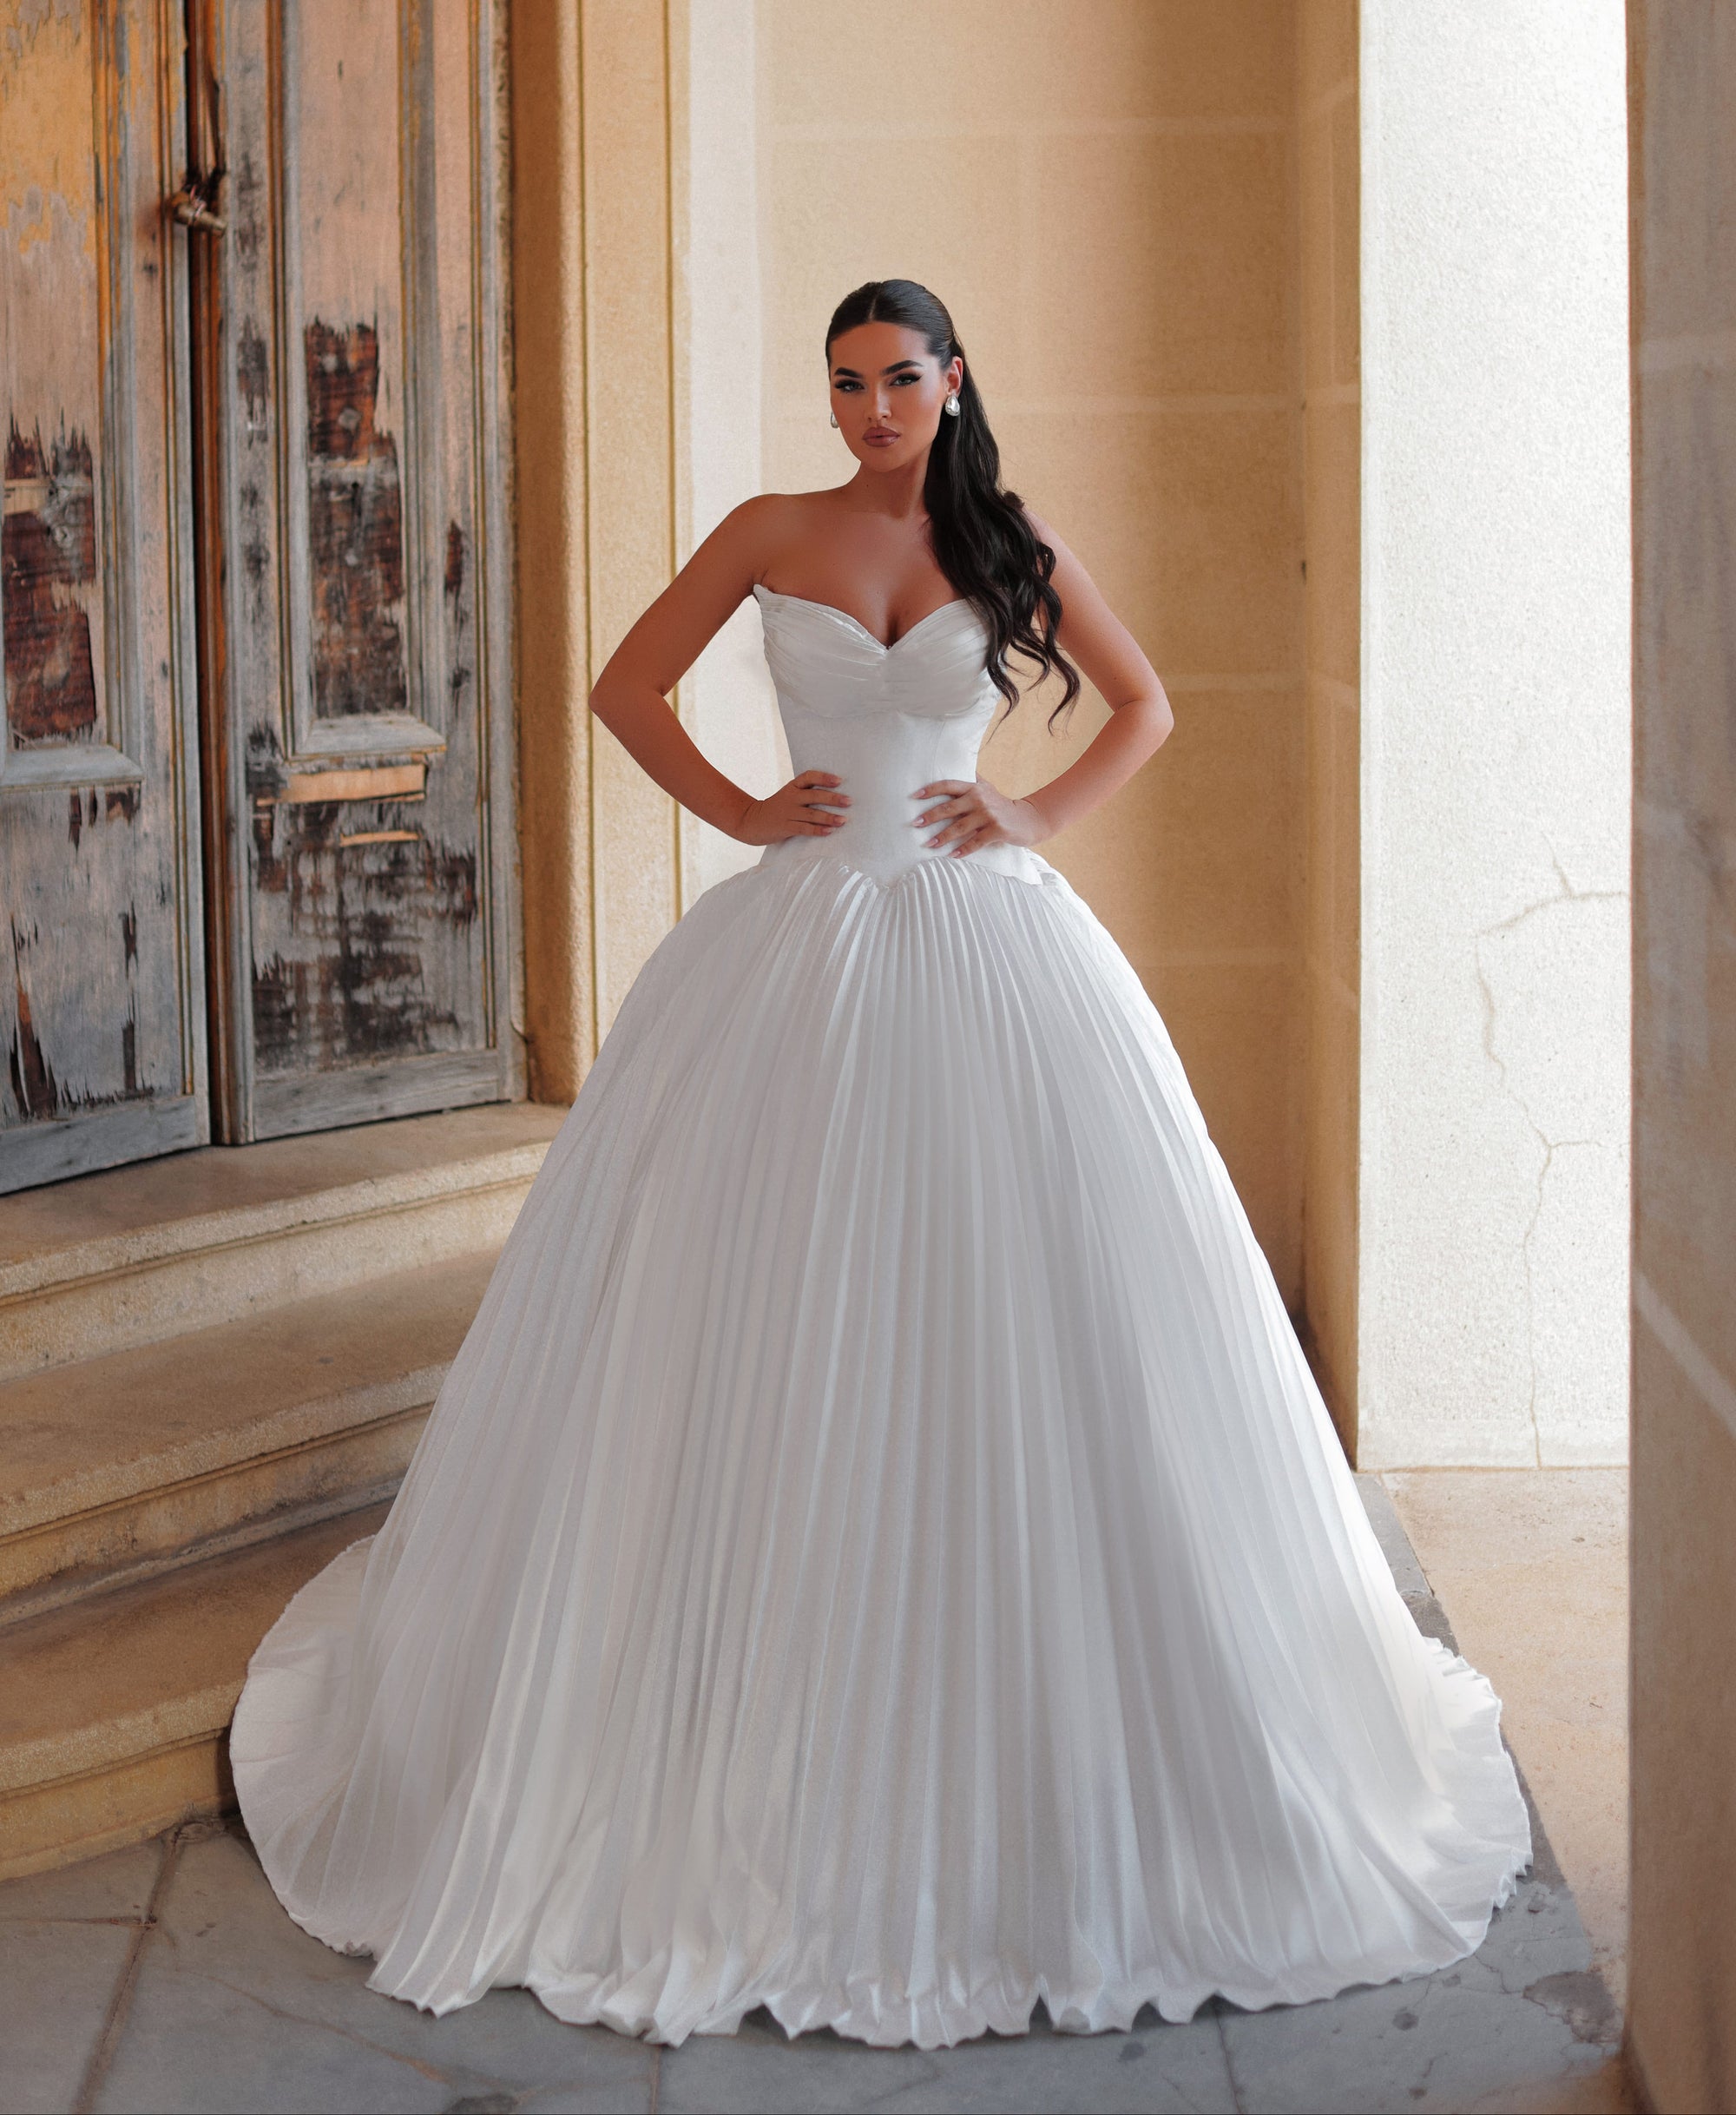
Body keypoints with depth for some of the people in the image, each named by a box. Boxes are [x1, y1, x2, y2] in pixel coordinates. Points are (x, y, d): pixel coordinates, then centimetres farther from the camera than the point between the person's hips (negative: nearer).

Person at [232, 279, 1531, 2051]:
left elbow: (1143, 706, 16)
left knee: (1010, 1306, -1)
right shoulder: (771, 535, 6)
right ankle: (755, 1686, 10)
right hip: (803, 940, 0)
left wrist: (1043, 813, 1)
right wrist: (737, 810, 0)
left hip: (984, 942, 0)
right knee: (774, 1314, 0)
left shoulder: (1014, 552, 7)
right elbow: (625, 686, 11)